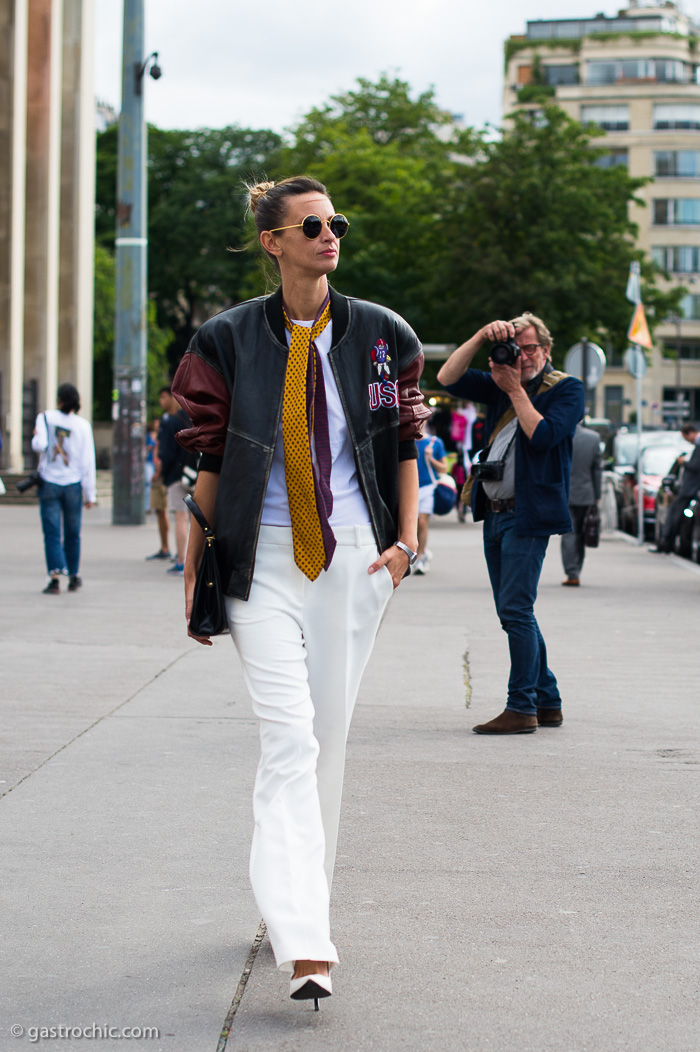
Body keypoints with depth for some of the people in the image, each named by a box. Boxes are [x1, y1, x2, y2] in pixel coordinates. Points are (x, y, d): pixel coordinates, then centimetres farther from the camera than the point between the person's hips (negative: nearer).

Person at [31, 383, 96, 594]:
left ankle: (55, 577, -18)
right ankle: (73, 577, 23)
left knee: (52, 533, -2)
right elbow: (88, 462, -2)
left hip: (49, 483, -1)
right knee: (72, 534, 14)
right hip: (73, 484, 1)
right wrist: (90, 494, 3)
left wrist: (35, 436, 5)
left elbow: (39, 445, -19)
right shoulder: (83, 426, -2)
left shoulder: (45, 418, -5)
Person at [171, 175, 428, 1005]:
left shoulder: (381, 335, 7)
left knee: (328, 733, 8)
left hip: (352, 554, 2)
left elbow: (405, 442, 11)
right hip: (264, 558, -2)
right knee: (288, 737, -12)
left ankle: (301, 898, 25)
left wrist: (405, 539, -1)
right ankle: (303, 942, -19)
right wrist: (195, 564, 1)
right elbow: (209, 457, 3)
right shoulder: (229, 339, 2)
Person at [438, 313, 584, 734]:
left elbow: (542, 435, -16)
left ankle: (522, 707, -9)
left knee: (515, 610, -13)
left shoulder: (566, 389, -2)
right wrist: (482, 336, -4)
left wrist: (515, 390, -10)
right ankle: (548, 702, 17)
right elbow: (448, 378, 6)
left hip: (529, 515, -8)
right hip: (495, 511, 8)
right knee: (513, 613, 10)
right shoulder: (500, 384, 16)